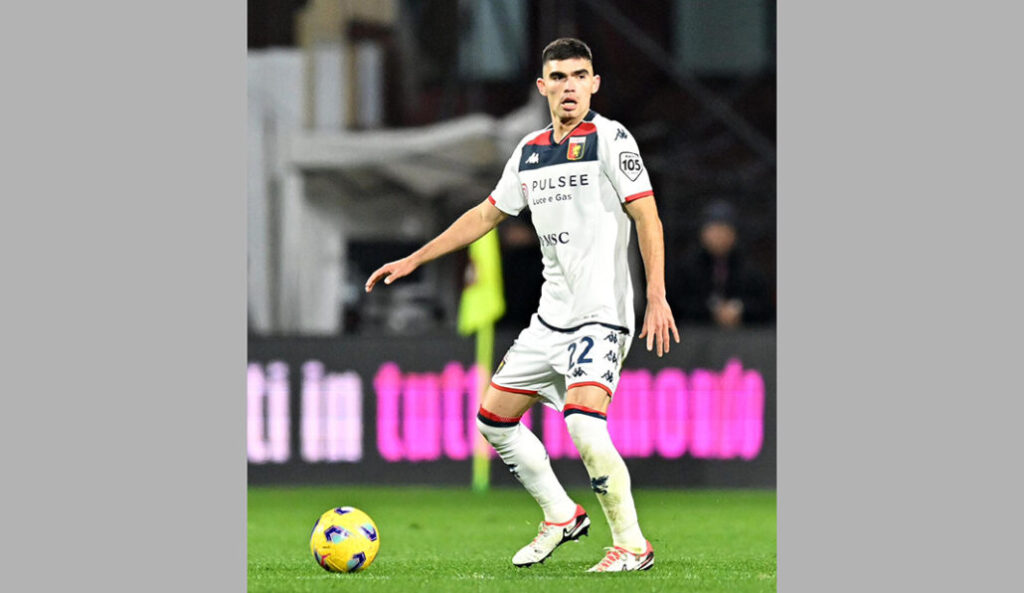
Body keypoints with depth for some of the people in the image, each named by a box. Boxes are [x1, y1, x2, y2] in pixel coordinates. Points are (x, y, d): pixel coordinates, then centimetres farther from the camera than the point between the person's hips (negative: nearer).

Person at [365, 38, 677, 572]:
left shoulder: (610, 139, -7)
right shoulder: (530, 151, 13)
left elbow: (646, 217, -11)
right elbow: (487, 213, 24)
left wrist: (657, 298, -20)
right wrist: (413, 260, 25)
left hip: (601, 316, -8)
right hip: (550, 319, 8)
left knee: (583, 425, -24)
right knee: (493, 418, 10)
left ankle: (631, 546, -11)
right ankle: (560, 517, 25)